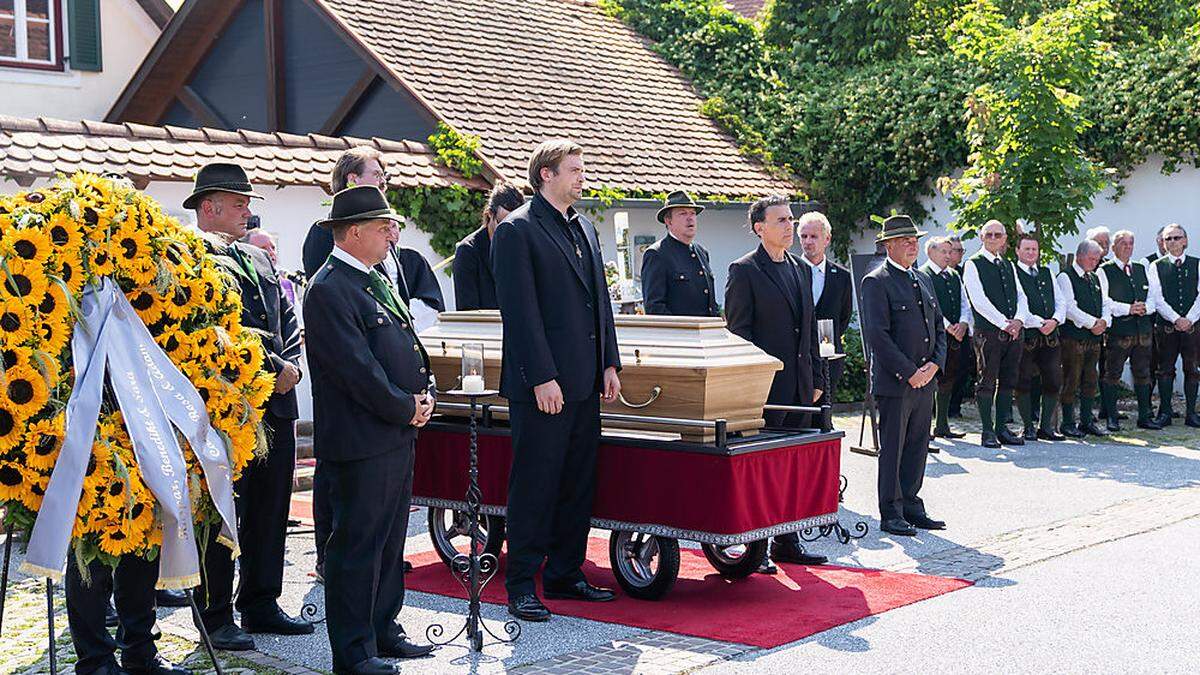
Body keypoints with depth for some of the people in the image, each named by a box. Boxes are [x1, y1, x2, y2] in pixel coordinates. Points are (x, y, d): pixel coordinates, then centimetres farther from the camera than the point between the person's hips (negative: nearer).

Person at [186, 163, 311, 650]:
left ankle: (261, 606, 24)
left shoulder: (259, 259, 19)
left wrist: (291, 364, 0)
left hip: (275, 404, 8)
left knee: (270, 511, 13)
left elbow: (287, 321, 19)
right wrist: (270, 368, -16)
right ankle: (215, 618, 9)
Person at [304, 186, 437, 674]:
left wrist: (425, 394, 5)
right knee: (358, 545, -3)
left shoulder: (377, 280, 17)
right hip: (361, 441, -10)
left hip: (398, 434, 10)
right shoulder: (330, 289, -14)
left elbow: (408, 344, 21)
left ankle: (384, 632, 27)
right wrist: (405, 409, -13)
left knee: (390, 541, 16)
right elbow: (357, 366, -19)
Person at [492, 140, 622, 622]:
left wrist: (609, 364, 13)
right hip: (542, 385, -8)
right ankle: (521, 585, 6)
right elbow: (520, 311, -14)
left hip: (584, 382, 8)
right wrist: (542, 378, -18)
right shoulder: (517, 230, -9)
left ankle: (565, 574, 22)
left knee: (578, 481, 12)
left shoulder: (584, 228, 16)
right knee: (534, 484, -2)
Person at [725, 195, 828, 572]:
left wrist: (816, 378, 15)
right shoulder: (744, 271, -6)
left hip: (799, 385, 7)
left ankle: (786, 542, 20)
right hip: (765, 385, -7)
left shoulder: (800, 270, 15)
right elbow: (737, 332, -9)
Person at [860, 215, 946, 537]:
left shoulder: (923, 280, 16)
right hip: (894, 381, -7)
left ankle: (911, 506, 20)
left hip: (925, 380, 7)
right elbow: (877, 335, -16)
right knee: (892, 449, -1)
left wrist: (934, 364, 1)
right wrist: (908, 373, -16)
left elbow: (939, 326, 17)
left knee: (917, 447, 11)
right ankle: (890, 514, 5)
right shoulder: (876, 282, -9)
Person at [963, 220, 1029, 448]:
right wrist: (1003, 323, -16)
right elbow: (979, 299, -12)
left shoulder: (1009, 266, 18)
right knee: (987, 382, -4)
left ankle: (1002, 428, 14)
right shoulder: (973, 265, -2)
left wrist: (1019, 320, -7)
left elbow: (1021, 296, 13)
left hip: (1013, 331, 6)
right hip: (988, 331, -6)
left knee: (1008, 382, 8)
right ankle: (988, 431, 0)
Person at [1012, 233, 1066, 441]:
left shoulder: (1047, 273, 19)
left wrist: (1055, 320, -5)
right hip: (1026, 336, -5)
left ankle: (1046, 426, 12)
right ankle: (1029, 427, 8)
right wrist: (1039, 323, -14)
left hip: (1050, 335, 6)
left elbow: (1061, 301, 14)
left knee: (1054, 381, 3)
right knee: (1024, 383, -1)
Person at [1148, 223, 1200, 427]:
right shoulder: (1156, 267, 4)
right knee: (1165, 370, 2)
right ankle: (1165, 413, 7)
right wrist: (1176, 319, -13)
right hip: (1166, 326, -1)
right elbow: (1158, 299, -3)